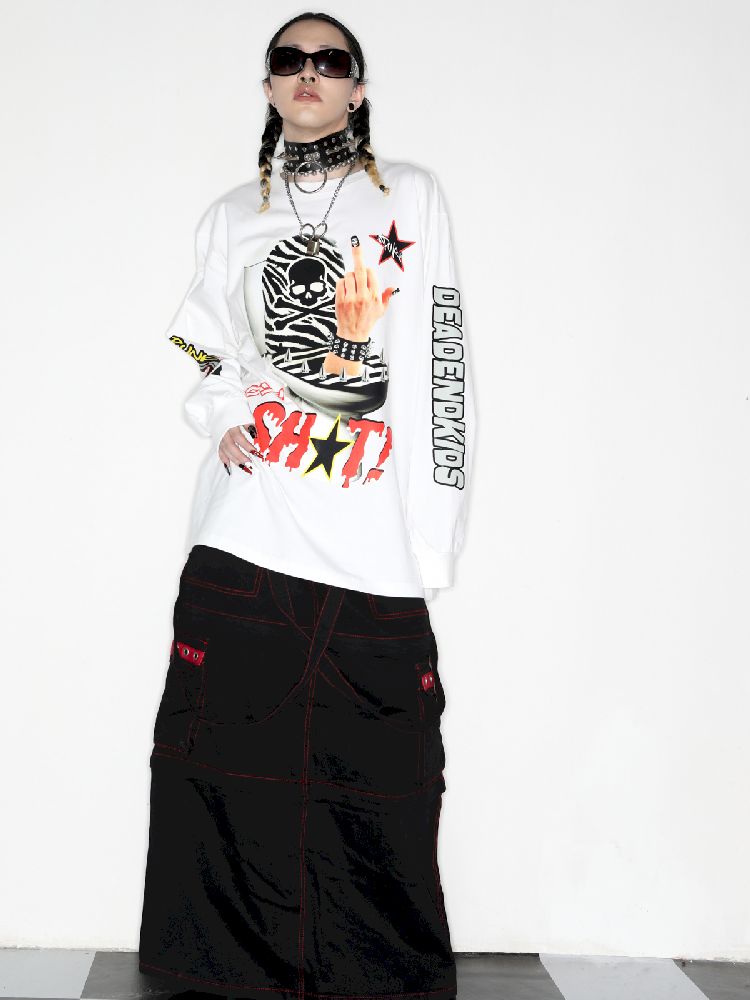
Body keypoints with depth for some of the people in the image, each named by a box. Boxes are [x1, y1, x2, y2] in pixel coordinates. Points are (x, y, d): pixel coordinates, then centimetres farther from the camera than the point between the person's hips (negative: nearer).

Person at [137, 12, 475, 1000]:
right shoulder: (232, 216, 18)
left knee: (377, 779, -2)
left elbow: (439, 364, 4)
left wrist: (437, 529, -4)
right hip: (246, 542, 2)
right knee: (229, 766, 0)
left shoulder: (411, 196, 10)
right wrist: (225, 417, 0)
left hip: (374, 550, -2)